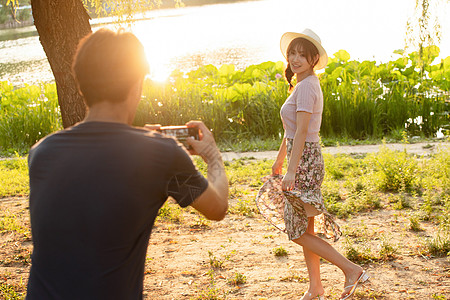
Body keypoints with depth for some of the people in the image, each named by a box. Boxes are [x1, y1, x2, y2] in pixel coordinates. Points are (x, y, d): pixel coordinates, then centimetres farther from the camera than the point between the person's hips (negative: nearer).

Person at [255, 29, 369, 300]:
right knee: (305, 230, 13)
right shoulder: (306, 84, 13)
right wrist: (280, 158, 29)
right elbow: (292, 129, 22)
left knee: (299, 232, -1)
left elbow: (301, 132, -23)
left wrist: (291, 171, -25)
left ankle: (352, 270, 4)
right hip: (306, 161, 10)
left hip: (304, 163, -10)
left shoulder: (306, 86, -16)